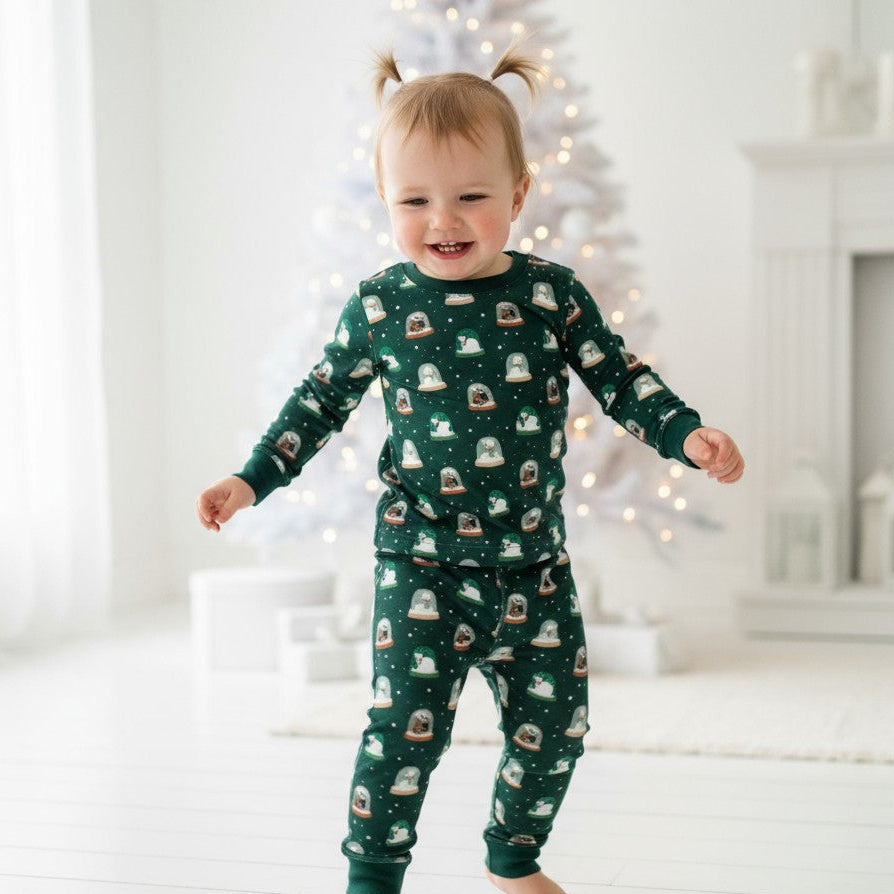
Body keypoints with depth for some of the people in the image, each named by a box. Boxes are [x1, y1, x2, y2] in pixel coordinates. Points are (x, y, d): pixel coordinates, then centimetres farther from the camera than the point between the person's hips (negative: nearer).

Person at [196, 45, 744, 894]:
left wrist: (687, 434, -11)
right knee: (408, 722, -10)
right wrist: (252, 479, 3)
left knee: (553, 726, 12)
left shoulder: (551, 293, -2)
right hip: (423, 560, -2)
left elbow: (619, 377, 4)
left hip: (533, 560, 3)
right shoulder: (379, 306, -3)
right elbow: (322, 399, 7)